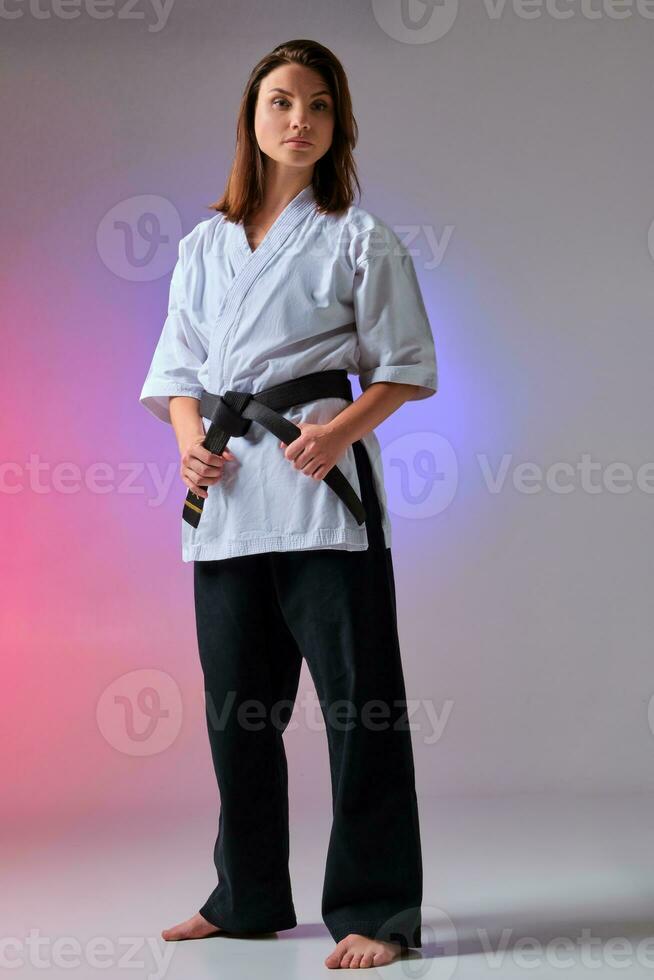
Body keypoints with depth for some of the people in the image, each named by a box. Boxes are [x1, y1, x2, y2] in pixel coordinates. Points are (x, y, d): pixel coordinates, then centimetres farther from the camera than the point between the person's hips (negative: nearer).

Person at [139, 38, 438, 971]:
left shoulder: (359, 238, 3)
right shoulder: (203, 246, 16)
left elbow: (406, 367, 2)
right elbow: (179, 367, 18)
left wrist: (340, 428, -15)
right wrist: (190, 440, -3)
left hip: (322, 483, -5)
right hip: (225, 494, 5)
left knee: (360, 703, -5)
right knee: (237, 706, 12)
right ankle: (249, 898, 27)